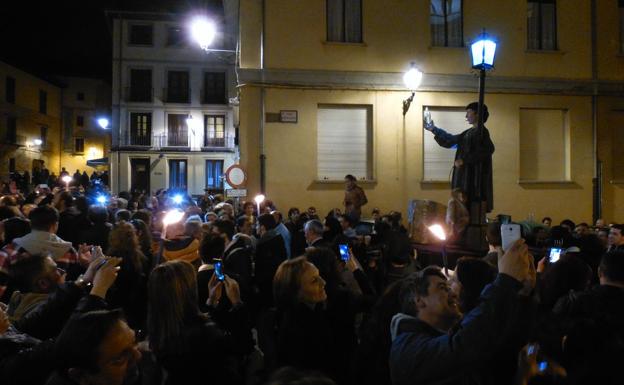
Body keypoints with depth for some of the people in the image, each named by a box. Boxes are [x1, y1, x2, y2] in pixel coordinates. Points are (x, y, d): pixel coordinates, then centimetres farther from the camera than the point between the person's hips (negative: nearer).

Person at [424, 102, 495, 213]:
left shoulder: (481, 132, -11)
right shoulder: (469, 132, 16)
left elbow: (487, 150, -26)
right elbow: (451, 139, 25)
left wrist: (464, 160, -21)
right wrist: (434, 129, 24)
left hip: (475, 176, -9)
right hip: (467, 175, 9)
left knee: (474, 206, -9)